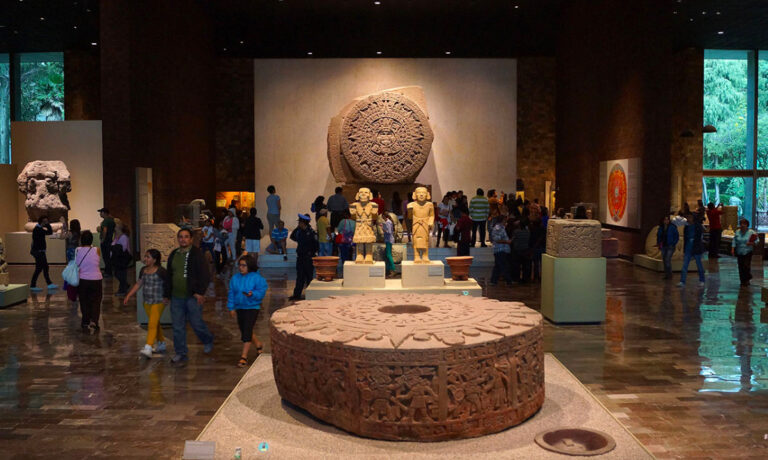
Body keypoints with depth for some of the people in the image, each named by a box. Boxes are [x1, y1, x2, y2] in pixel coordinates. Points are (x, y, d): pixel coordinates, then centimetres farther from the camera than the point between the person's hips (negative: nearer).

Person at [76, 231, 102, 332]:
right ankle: (93, 321, -9)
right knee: (95, 302, 8)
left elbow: (76, 264, -1)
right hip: (95, 279, -1)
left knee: (84, 302, 14)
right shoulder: (96, 250, -10)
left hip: (82, 280, 1)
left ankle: (85, 323, 19)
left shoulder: (77, 250, -8)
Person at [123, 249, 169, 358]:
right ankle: (161, 345, 30)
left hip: (158, 301, -7)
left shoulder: (161, 271, -13)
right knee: (155, 324, 16)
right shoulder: (143, 270, 8)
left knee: (152, 324, -14)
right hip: (147, 302, 7)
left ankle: (148, 349, -21)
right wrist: (128, 296, 11)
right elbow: (138, 284, 15)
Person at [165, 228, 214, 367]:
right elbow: (169, 276, 22)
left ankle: (208, 341, 29)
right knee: (178, 328, 6)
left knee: (197, 323, 0)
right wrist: (166, 294, 20)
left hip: (193, 297, -5)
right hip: (176, 298, 5)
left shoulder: (197, 254, -5)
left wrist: (200, 292, -18)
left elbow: (204, 275, -9)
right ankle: (180, 355, 15)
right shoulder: (173, 255, 14)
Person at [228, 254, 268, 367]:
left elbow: (261, 292, -12)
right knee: (244, 331, 15)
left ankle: (244, 356, -7)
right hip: (239, 308, 6)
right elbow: (231, 293, 7)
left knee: (247, 331, -11)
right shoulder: (235, 278, 2)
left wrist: (253, 294, -30)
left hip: (252, 308, -6)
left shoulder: (257, 278, -11)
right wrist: (231, 307, 3)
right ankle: (258, 344, 41)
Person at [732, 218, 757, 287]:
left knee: (746, 266, -12)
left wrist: (751, 243, -22)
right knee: (741, 267, 3)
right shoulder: (737, 232, 6)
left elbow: (756, 241, -3)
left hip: (748, 252, -3)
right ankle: (743, 281, 13)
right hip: (739, 252, 3)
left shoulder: (751, 232, -3)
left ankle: (747, 279, 7)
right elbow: (734, 241, 6)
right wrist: (732, 249, -4)